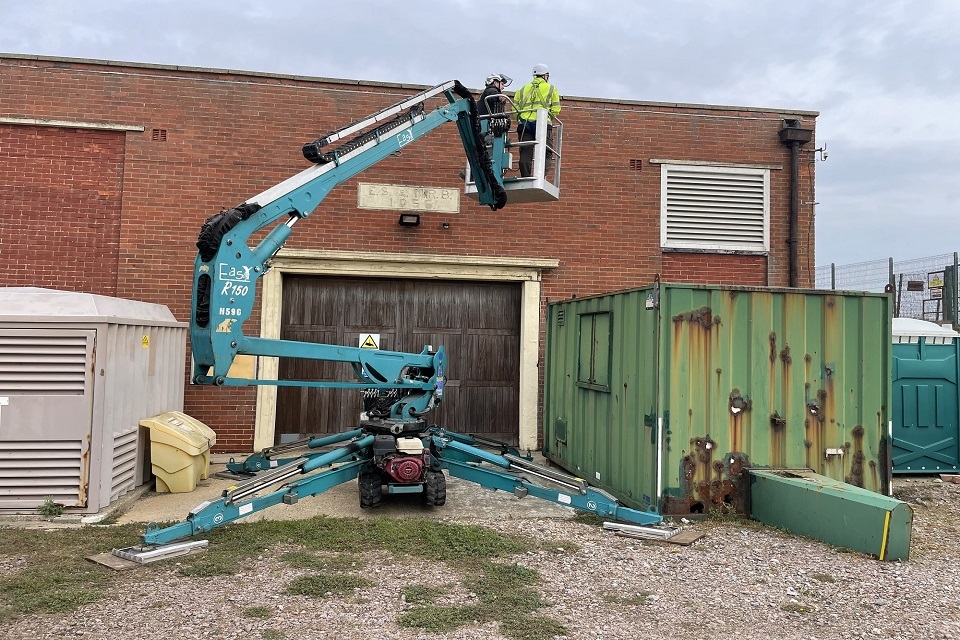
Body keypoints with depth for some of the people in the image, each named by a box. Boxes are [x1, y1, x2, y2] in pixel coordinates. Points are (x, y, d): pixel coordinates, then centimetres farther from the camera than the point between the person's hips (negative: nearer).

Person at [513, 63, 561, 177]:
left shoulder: (522, 89, 24)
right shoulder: (551, 89, 17)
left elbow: (515, 107, 13)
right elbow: (556, 109, 7)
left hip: (524, 123, 3)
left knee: (525, 154, 1)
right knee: (546, 153, -4)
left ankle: (525, 178, -4)